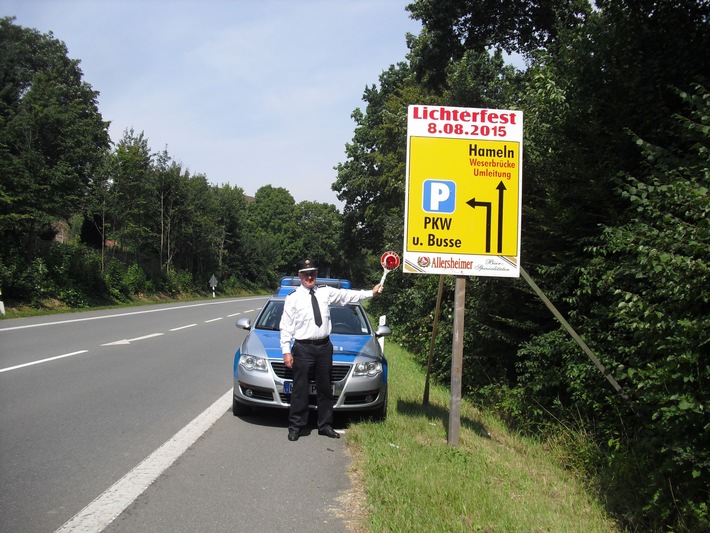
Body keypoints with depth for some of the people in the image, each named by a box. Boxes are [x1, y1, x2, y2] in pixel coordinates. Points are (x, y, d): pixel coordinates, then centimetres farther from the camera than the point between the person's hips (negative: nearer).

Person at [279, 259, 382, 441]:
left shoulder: (326, 292, 7)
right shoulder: (293, 298, -4)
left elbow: (347, 295, 10)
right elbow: (286, 327, -5)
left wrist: (371, 293, 5)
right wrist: (286, 351, -9)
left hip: (324, 346, 4)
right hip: (302, 347, -4)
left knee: (325, 388, 13)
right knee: (300, 389, 0)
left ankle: (325, 425, 24)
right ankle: (295, 426, 11)